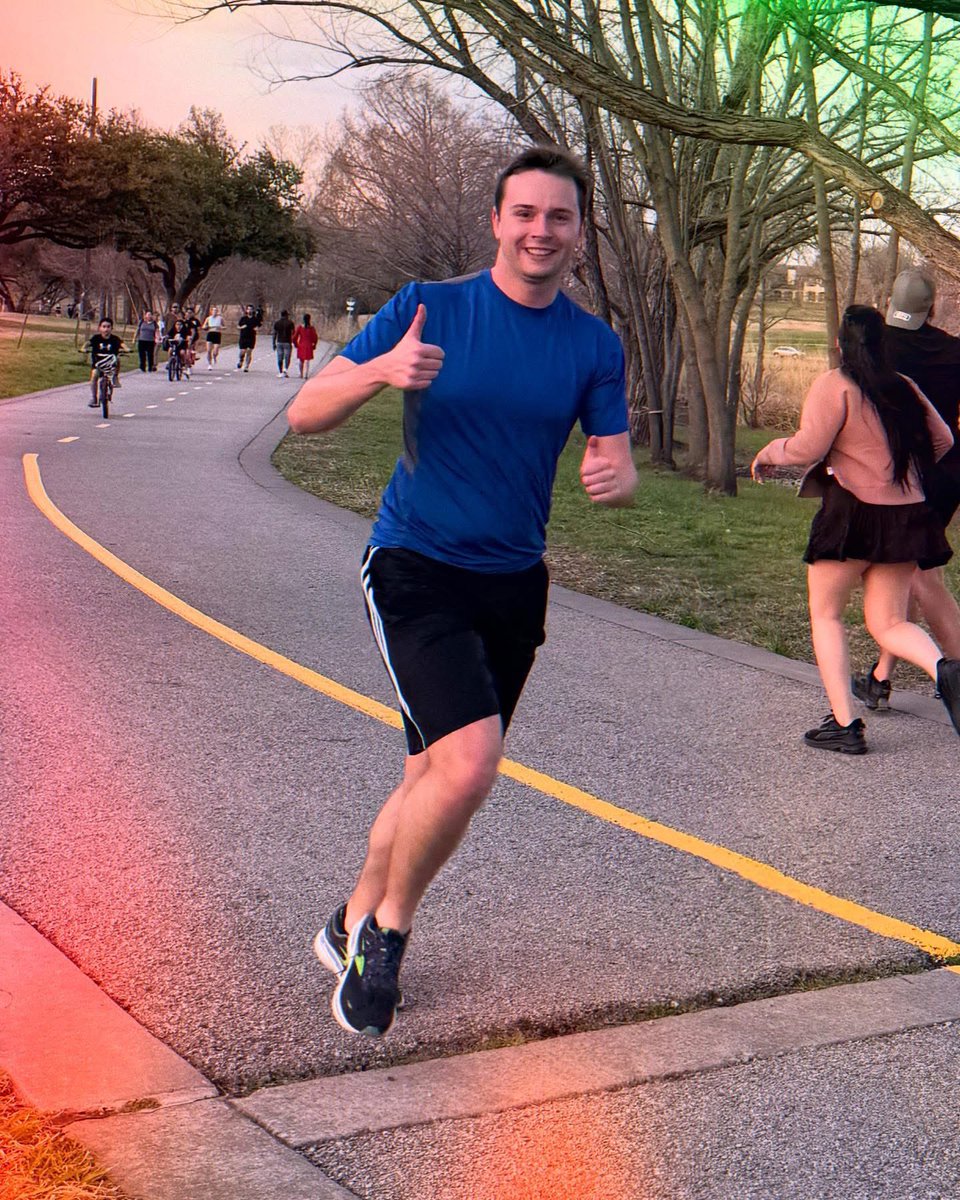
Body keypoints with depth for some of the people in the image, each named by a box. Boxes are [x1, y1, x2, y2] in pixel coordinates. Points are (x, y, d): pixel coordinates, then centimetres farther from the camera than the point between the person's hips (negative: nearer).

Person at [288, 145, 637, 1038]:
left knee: (434, 779, 13)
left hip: (514, 583, 5)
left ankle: (353, 927, 36)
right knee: (469, 761, -22)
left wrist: (613, 477, -22)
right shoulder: (427, 309, -6)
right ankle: (387, 928, 4)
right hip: (415, 568, -4)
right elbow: (306, 414, -8)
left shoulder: (595, 346, 3)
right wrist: (380, 371, -28)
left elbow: (616, 464, 2)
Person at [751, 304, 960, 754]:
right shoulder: (904, 388, 10)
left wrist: (769, 452, 4)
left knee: (825, 613, 11)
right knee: (888, 624, 13)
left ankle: (843, 723, 2)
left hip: (854, 512, -5)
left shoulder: (833, 385, -8)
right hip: (908, 516, 6)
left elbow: (807, 449, -16)